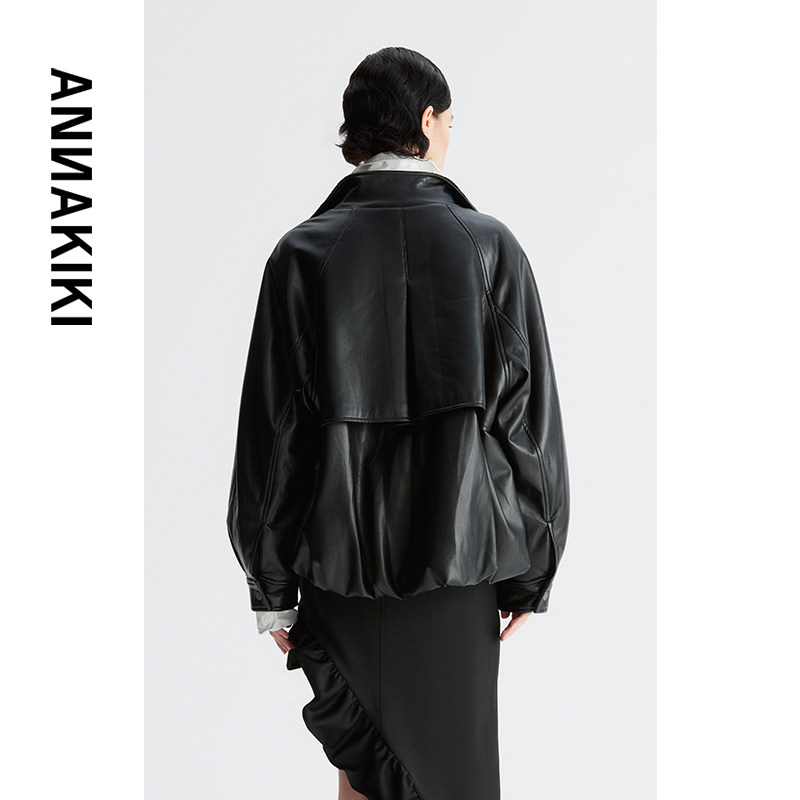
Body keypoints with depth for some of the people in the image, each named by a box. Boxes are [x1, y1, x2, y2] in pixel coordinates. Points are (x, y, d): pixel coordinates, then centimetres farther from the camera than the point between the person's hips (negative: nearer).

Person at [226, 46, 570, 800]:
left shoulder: (302, 254, -6)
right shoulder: (490, 247, -6)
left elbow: (270, 434, -5)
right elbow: (531, 424, -4)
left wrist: (271, 589, 4)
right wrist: (528, 577, 6)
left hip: (337, 564, 1)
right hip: (457, 566, 0)